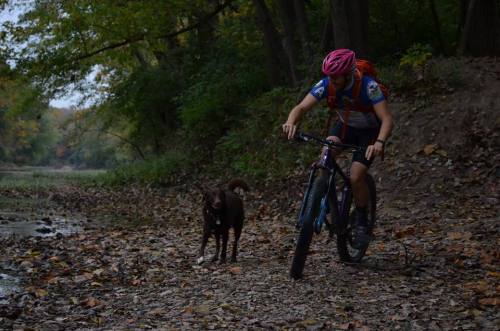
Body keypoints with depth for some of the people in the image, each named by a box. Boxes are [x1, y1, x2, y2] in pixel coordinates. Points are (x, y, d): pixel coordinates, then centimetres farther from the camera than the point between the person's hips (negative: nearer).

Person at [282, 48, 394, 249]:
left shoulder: (368, 86, -33)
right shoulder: (326, 85, -22)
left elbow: (387, 119, -38)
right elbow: (302, 107, -29)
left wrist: (379, 142, -57)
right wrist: (291, 122, -52)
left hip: (370, 132, -4)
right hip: (346, 126, 4)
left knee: (356, 177, -21)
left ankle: (362, 223, 3)